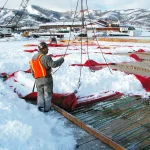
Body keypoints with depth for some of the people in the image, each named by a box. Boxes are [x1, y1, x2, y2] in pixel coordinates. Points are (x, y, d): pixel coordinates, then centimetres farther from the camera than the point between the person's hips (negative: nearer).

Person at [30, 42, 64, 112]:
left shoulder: (33, 58, 9)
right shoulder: (45, 57, -17)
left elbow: (32, 70, 14)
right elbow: (53, 64, -27)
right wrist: (61, 60, -13)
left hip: (38, 80, 6)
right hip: (47, 78, -6)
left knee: (40, 93, 20)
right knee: (47, 93, 7)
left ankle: (40, 105, 12)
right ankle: (46, 108, 10)